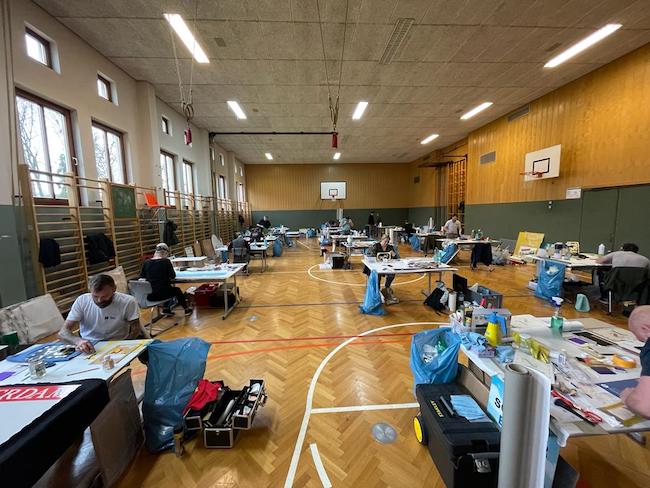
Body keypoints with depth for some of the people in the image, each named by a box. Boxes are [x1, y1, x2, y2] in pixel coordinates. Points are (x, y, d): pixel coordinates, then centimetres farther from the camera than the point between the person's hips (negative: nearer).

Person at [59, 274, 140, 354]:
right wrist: (78, 340, -32)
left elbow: (135, 330, -6)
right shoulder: (81, 301, -9)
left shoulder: (128, 302, -15)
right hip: (88, 347, 3)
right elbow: (63, 332, -11)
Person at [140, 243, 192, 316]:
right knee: (177, 290, 27)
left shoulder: (146, 263, -2)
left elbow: (141, 276, 11)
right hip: (162, 294, -4)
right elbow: (173, 276, -6)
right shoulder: (166, 261, -14)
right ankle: (186, 309, 39)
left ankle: (166, 309, 40)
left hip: (149, 295, 5)